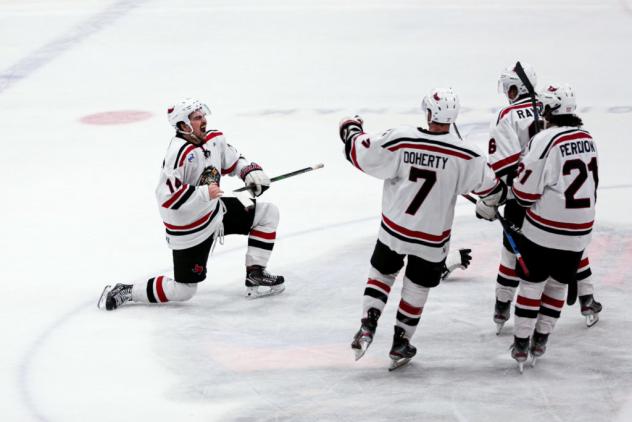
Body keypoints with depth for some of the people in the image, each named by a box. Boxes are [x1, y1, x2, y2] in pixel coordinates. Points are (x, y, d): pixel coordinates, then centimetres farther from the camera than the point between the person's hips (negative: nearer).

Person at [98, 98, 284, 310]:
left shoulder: (215, 139, -5)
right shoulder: (179, 153, -30)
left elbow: (232, 161, 16)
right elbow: (166, 196, -33)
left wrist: (250, 171, -2)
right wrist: (204, 193, -36)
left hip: (215, 211, 8)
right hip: (189, 230, -8)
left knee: (268, 213, 6)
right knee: (183, 291, 0)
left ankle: (255, 276, 11)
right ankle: (126, 292, 15)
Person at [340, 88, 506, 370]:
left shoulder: (400, 139, -17)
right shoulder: (466, 155, -16)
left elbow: (359, 153, -6)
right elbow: (491, 187, -5)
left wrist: (351, 130, 15)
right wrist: (488, 207, 18)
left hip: (393, 230, 1)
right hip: (432, 238, -1)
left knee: (381, 273, 24)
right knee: (417, 288, 18)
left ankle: (367, 326, 11)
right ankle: (400, 345, 26)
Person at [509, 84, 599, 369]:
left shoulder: (545, 140, -17)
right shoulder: (587, 139, 5)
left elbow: (526, 189, -15)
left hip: (545, 230, -5)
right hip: (580, 230, 6)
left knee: (532, 282, 6)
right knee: (559, 283, 17)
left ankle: (521, 344, 8)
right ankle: (541, 340, 24)